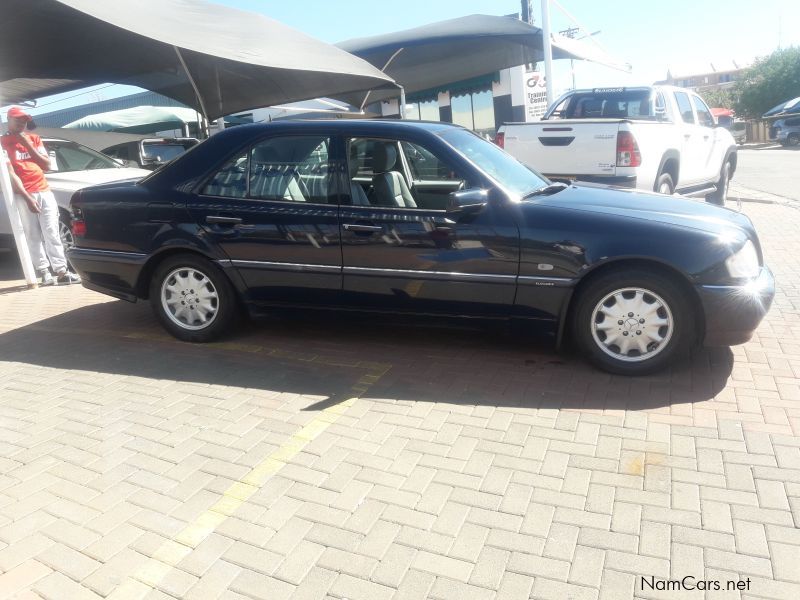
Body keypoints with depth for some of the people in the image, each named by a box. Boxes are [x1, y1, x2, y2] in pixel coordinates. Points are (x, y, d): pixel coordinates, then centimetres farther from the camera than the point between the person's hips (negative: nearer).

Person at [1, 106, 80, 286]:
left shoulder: (34, 138, 15)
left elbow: (47, 165, 9)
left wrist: (28, 145, -2)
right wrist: (27, 197, -16)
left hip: (44, 192, 4)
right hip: (23, 195, -4)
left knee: (52, 233, -1)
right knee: (33, 236, -5)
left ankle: (61, 271, -3)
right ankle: (44, 273, -5)